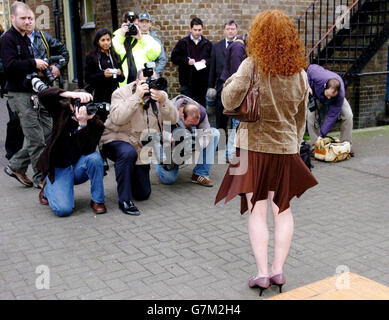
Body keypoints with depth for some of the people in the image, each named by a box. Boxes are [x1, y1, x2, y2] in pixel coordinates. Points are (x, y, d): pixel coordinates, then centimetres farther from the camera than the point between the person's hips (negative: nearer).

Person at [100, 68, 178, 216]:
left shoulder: (160, 95, 0)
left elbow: (173, 119, -12)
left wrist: (163, 101, -29)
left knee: (143, 194, 8)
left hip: (142, 149, 5)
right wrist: (137, 96, -32)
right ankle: (125, 200, -27)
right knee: (128, 153, -42)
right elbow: (117, 119, -30)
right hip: (116, 140, -5)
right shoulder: (121, 93, -12)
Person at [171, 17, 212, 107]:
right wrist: (186, 61, -12)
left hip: (202, 82, 1)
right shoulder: (183, 43, 5)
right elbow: (174, 58, 2)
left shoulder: (207, 44, 10)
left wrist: (206, 61, -11)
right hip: (187, 81, -1)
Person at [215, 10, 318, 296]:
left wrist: (232, 79, 1)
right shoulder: (300, 73, 2)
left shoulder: (252, 65, -13)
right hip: (286, 147, 3)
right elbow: (301, 119, 10)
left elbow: (230, 102, -18)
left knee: (257, 211, 4)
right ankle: (278, 269, 15)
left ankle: (262, 273, 5)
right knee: (282, 209, 14)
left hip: (254, 146, -3)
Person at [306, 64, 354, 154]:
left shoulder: (340, 95, -44)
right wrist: (309, 86, -25)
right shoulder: (318, 76, -44)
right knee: (311, 116, -23)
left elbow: (332, 116, -39)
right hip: (317, 97, 1)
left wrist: (321, 135, -40)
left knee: (348, 115, -21)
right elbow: (310, 68, -18)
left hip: (336, 100, -1)